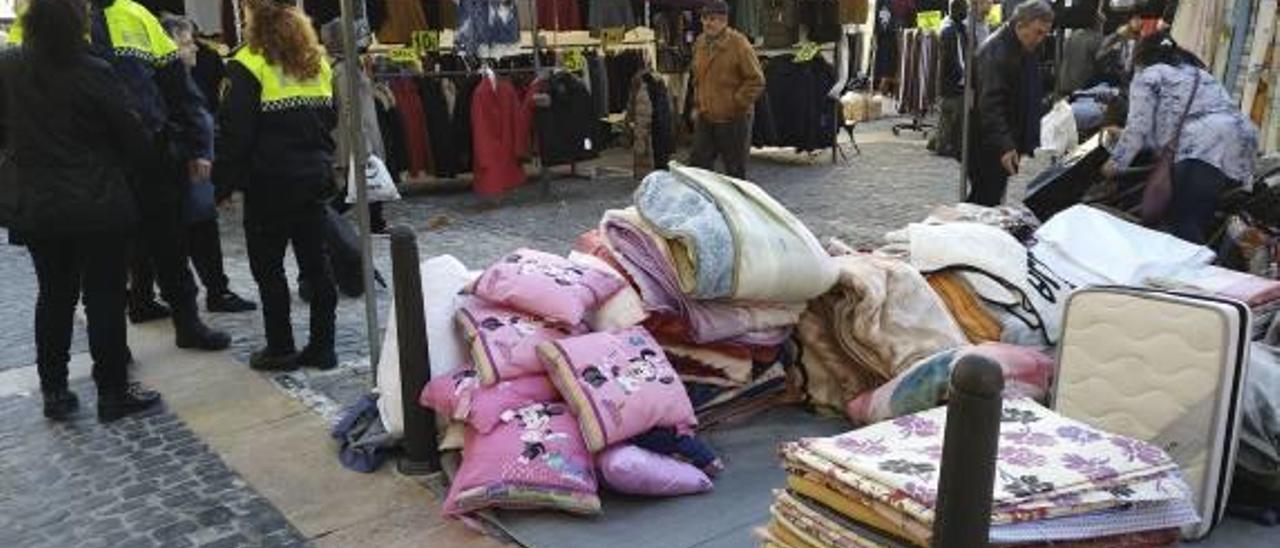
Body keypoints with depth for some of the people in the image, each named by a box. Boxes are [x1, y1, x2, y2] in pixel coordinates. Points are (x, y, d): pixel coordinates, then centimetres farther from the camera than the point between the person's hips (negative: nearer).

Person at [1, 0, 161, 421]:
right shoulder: (93, 74, -14)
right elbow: (136, 138, -9)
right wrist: (119, 170, 10)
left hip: (38, 208, 5)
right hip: (100, 208, -4)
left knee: (54, 297, 16)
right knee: (104, 299, 3)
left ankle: (54, 391, 23)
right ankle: (112, 393, 11)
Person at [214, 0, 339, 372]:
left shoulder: (249, 65, -10)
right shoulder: (316, 61, 10)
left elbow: (235, 133, -13)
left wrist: (223, 183, -5)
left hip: (269, 183, -6)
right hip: (313, 177, 6)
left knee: (268, 268, 5)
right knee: (315, 263, 8)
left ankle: (281, 349, 11)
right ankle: (322, 347, 13)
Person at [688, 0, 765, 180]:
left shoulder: (738, 43, -12)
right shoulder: (700, 43, 8)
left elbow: (756, 81, -12)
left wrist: (735, 103, -14)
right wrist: (698, 104, 15)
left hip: (733, 119, -6)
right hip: (705, 118, 6)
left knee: (735, 171, 4)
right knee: (698, 165, 7)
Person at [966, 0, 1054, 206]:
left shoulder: (1027, 50, 12)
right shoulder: (995, 52, -18)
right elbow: (990, 104, -27)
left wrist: (1027, 141, 14)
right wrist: (1004, 146, -35)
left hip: (1008, 142, 9)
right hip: (986, 145, -9)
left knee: (993, 198, 12)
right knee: (985, 199, -8)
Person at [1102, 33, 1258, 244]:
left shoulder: (1148, 75, 12)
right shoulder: (1195, 71, 36)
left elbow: (1138, 127, 1)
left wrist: (1115, 163, 11)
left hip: (1204, 149, -8)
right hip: (1242, 147, 8)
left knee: (1184, 228, -12)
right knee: (1201, 224, 11)